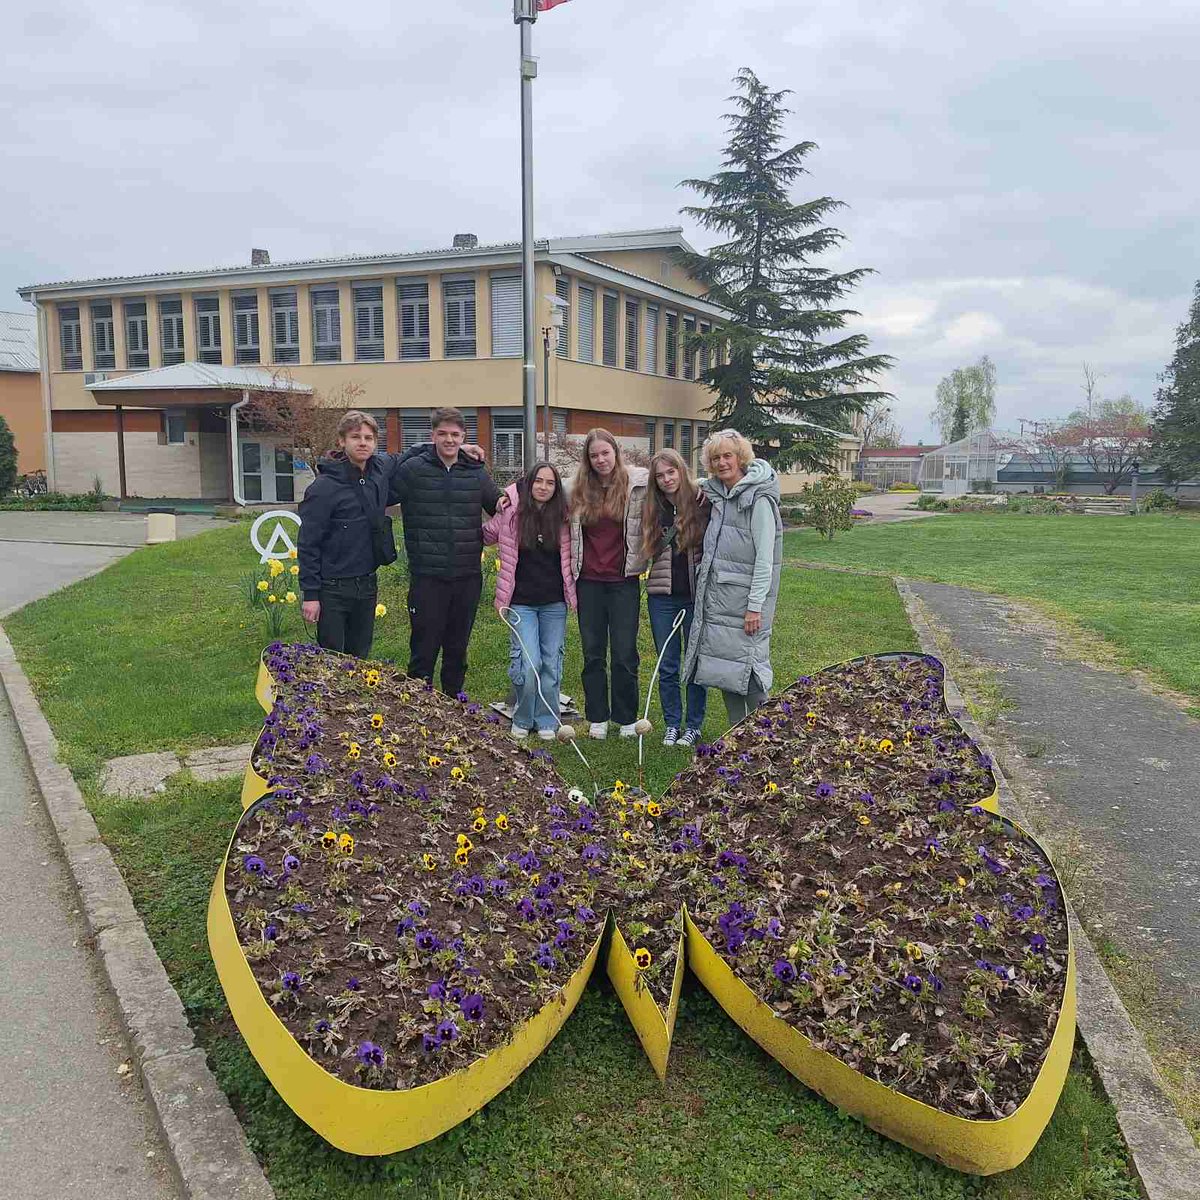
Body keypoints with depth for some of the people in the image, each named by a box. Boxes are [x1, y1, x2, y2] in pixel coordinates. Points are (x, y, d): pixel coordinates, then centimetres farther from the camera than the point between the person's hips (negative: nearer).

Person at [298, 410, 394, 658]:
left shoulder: (380, 472, 3)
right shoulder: (324, 487, -13)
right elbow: (308, 544, -11)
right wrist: (310, 594, -13)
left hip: (367, 585, 6)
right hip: (333, 589, -5)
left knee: (359, 657, 14)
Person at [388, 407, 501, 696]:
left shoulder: (477, 473, 5)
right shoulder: (413, 469, -4)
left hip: (468, 577, 3)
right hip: (427, 576, -3)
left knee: (457, 650, 15)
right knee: (424, 651, 5)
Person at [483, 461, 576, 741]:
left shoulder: (563, 517, 4)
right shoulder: (510, 513, -1)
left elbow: (568, 558, 15)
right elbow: (484, 537, 8)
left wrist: (571, 594, 8)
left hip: (554, 603, 2)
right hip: (521, 602, -2)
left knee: (552, 664, 5)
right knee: (528, 663, -9)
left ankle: (546, 722, 18)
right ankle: (521, 721, 10)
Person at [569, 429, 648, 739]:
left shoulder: (638, 484, -4)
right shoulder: (578, 490, 6)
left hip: (623, 580, -3)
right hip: (589, 581, 3)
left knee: (624, 653, 4)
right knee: (593, 653, 10)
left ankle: (627, 719, 18)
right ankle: (597, 719, 21)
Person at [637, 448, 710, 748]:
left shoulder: (702, 503, -5)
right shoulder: (652, 510, 6)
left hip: (696, 596, -3)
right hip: (662, 596, 3)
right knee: (667, 666, 9)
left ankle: (693, 726, 20)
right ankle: (672, 724, 22)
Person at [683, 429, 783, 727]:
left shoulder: (759, 500, -12)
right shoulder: (716, 494, 11)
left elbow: (765, 558, -15)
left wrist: (755, 606, -18)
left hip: (744, 599, -8)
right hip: (716, 599, 8)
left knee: (747, 669, -5)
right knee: (724, 668, 11)